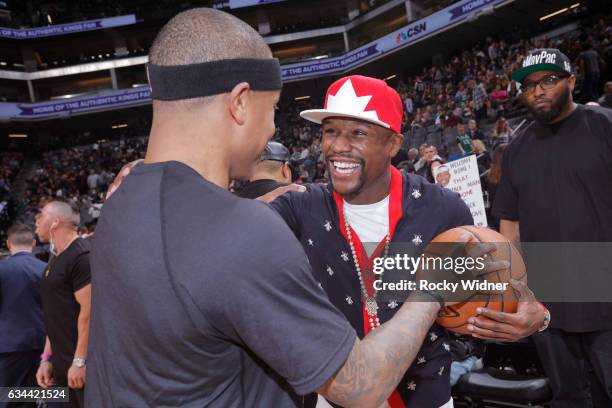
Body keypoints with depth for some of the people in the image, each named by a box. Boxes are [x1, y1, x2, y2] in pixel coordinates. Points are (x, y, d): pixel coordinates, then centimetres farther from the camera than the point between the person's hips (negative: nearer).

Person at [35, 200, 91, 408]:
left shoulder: (81, 255, -14)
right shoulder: (56, 258, 15)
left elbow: (89, 310, -20)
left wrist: (80, 361, -21)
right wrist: (46, 357, 14)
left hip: (81, 363, -9)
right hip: (61, 364, 9)